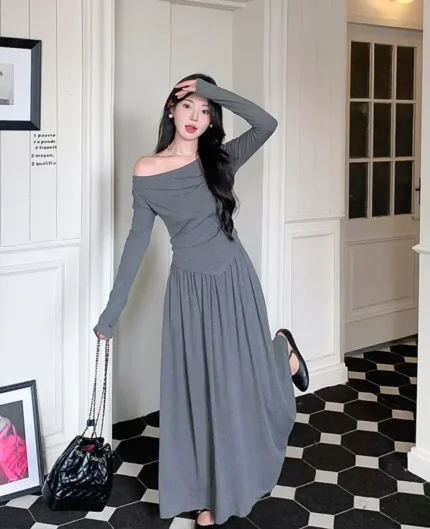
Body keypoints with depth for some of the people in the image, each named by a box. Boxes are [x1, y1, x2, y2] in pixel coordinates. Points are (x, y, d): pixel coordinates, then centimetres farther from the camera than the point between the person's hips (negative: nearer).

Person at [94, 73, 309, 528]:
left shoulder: (221, 159, -3)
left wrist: (214, 92, -21)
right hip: (189, 289, 0)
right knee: (196, 390, 6)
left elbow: (266, 124, -20)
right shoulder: (146, 172, -4)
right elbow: (138, 239, -2)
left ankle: (282, 350, 48)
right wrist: (113, 307, -3)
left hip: (233, 282, 0)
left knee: (243, 380, 11)